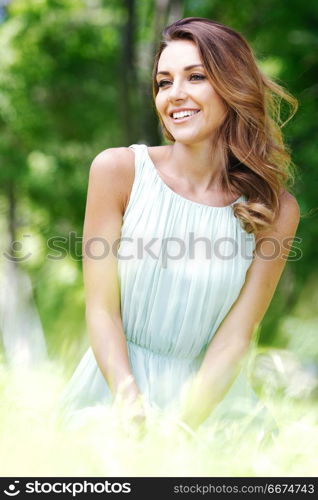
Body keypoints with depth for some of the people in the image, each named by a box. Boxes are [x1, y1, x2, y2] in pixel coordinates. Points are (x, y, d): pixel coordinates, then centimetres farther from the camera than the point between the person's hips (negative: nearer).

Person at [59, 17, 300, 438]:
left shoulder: (276, 210, -2)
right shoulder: (118, 170, -4)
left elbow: (234, 338, -5)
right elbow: (101, 308, -5)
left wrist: (181, 428, -19)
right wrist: (131, 400, -20)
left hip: (208, 402, 1)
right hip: (115, 389, -1)